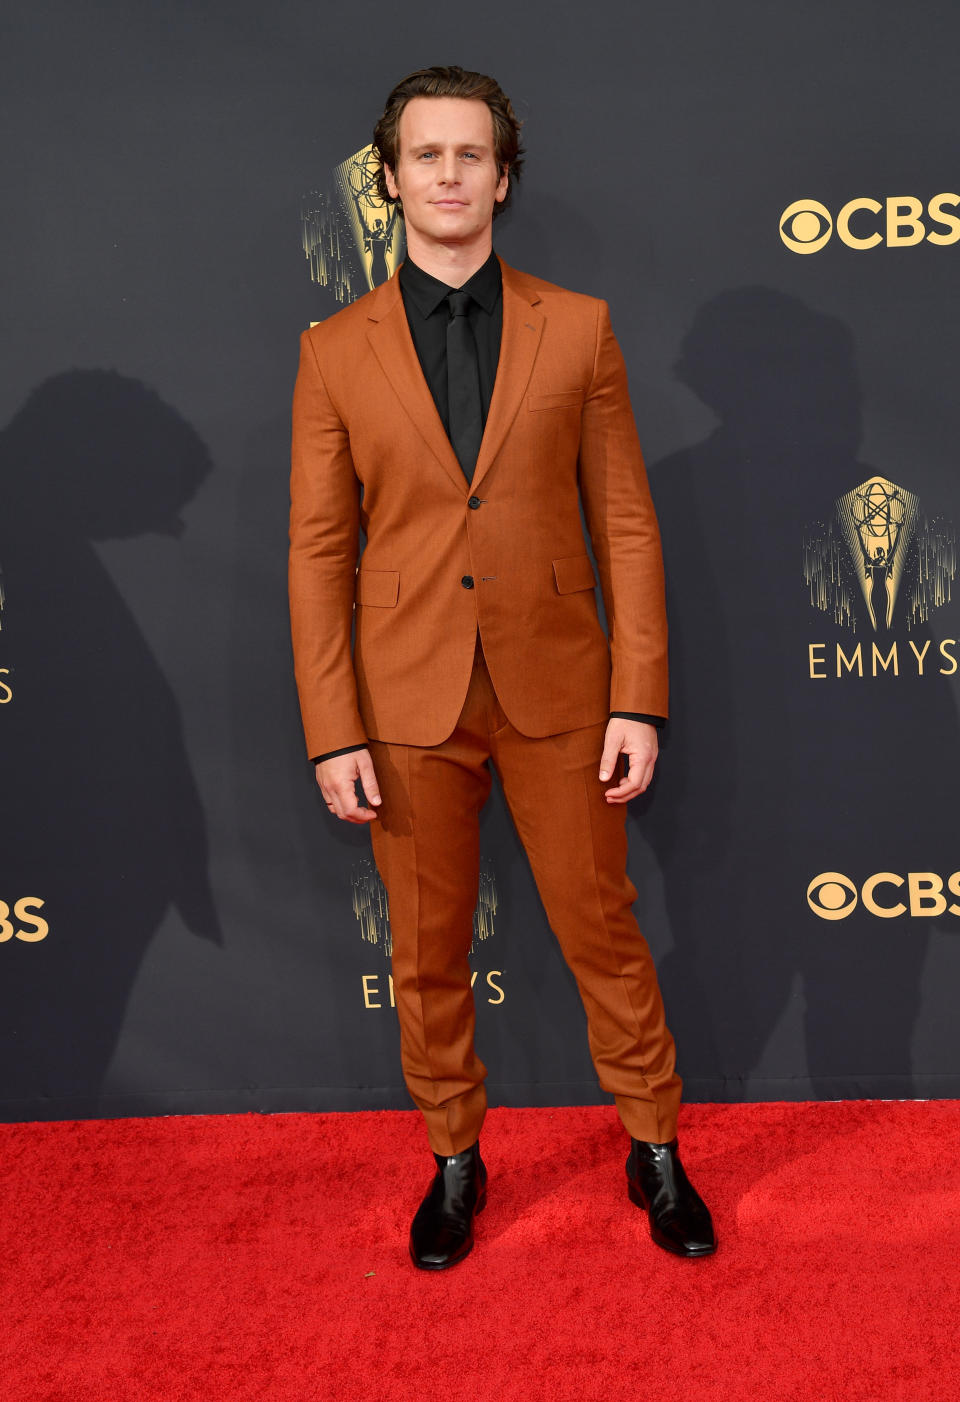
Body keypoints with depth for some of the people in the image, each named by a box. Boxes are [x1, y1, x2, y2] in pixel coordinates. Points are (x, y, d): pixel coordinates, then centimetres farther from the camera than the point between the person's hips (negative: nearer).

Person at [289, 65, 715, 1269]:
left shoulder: (577, 329, 1)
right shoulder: (336, 352, 1)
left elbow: (626, 525, 1)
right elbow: (317, 553, 0)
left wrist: (638, 702, -5)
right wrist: (333, 735, -5)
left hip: (556, 690, 0)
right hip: (407, 702, 1)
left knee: (603, 932, 11)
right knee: (427, 954, 13)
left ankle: (654, 1151, 32)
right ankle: (454, 1160, 34)